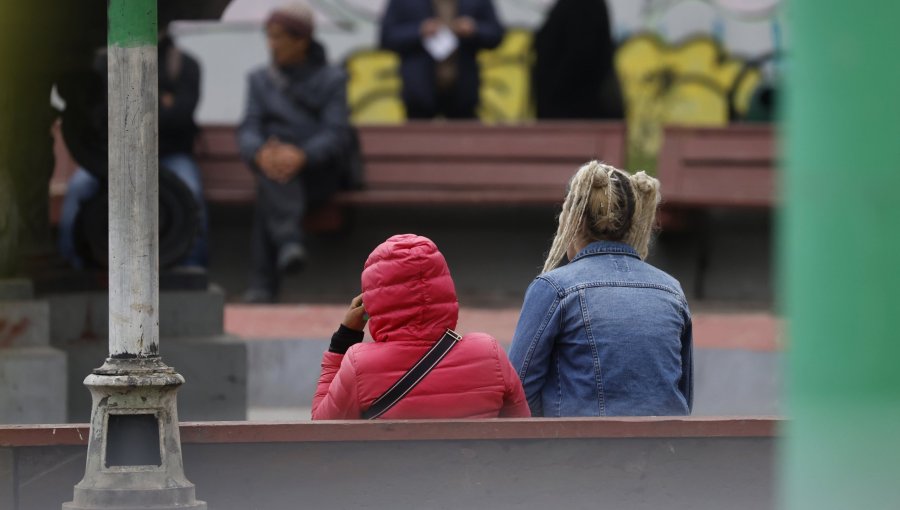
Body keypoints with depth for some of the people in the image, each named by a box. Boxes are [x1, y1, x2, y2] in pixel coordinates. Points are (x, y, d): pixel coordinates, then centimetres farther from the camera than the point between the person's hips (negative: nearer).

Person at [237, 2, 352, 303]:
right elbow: (248, 131, 5)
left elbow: (337, 134, -4)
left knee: (267, 195, -33)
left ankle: (262, 283, -41)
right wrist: (260, 153, -21)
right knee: (272, 177, -35)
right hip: (274, 166, 2)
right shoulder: (260, 80, 19)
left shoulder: (331, 80, 10)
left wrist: (301, 155, -26)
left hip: (317, 173, -2)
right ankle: (289, 241, -52)